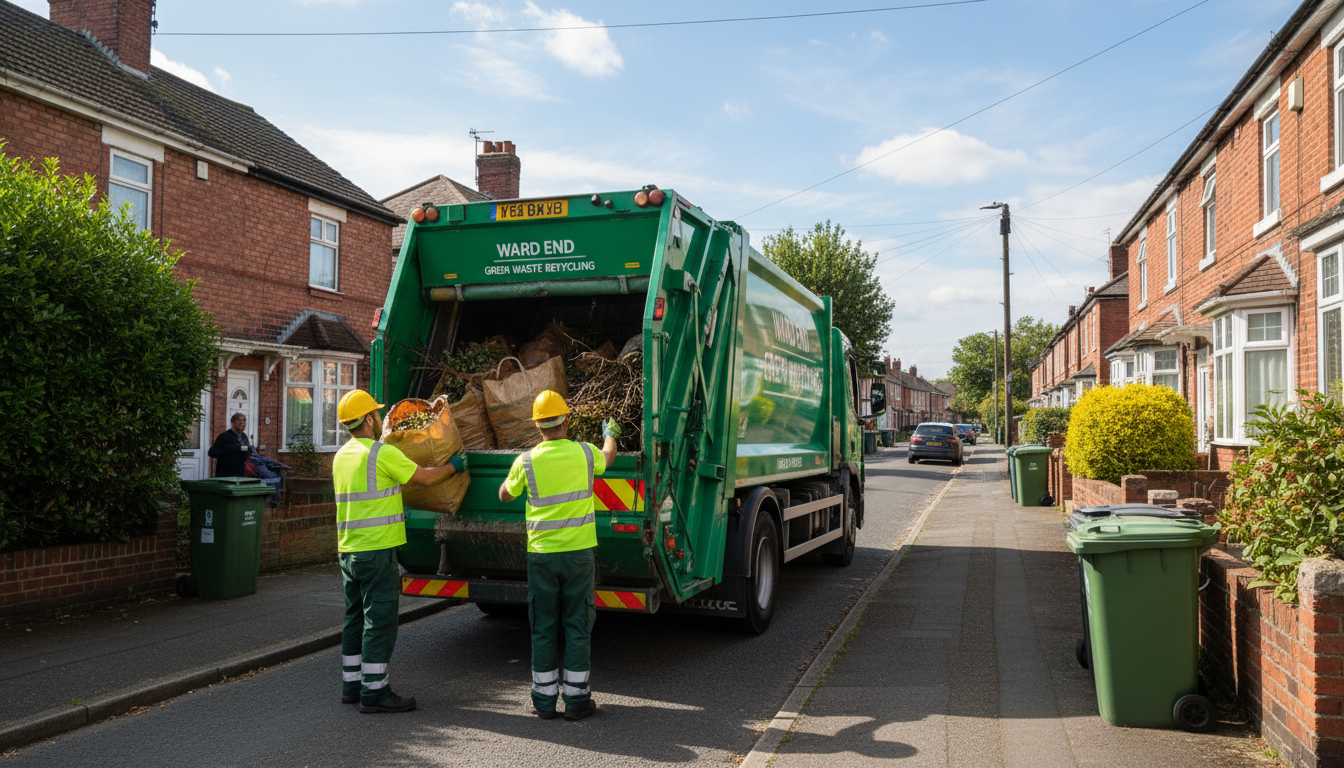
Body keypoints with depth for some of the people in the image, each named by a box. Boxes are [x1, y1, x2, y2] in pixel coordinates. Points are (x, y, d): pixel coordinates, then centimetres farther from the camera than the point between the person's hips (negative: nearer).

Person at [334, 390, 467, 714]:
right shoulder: (383, 454, -14)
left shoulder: (341, 456, 12)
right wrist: (454, 466, 9)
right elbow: (424, 477, -7)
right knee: (379, 622, -3)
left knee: (355, 620, 15)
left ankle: (351, 684, 24)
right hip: (377, 550, -9)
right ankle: (374, 692, 1)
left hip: (348, 550, 9)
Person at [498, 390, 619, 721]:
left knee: (543, 627, 10)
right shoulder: (585, 453, -5)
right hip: (579, 552, 0)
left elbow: (504, 496, 11)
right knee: (577, 626, 7)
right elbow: (608, 457, 20)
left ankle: (544, 699, 16)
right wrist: (610, 433, 41)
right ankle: (576, 699, 12)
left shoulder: (526, 462, -7)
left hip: (541, 554, 0)